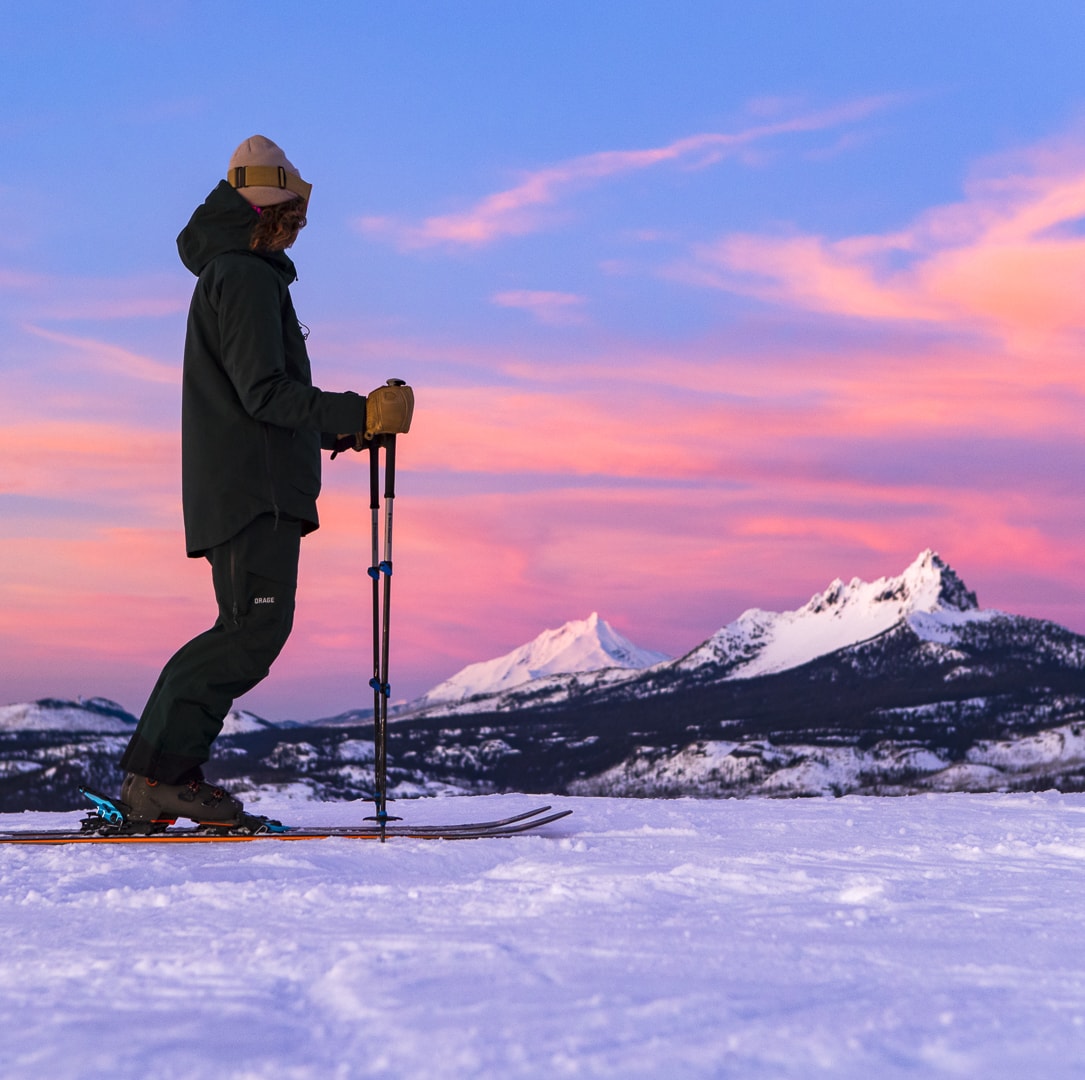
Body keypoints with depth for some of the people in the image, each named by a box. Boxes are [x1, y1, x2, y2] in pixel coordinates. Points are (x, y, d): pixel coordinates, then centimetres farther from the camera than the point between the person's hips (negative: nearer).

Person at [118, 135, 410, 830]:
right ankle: (160, 775, -17)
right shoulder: (245, 278, -8)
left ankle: (162, 778, 3)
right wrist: (354, 414, -21)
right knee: (255, 629, -15)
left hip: (250, 488, 10)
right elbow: (265, 392, -17)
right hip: (253, 490, -10)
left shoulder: (230, 275, 25)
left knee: (248, 633, 6)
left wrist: (336, 429, 26)